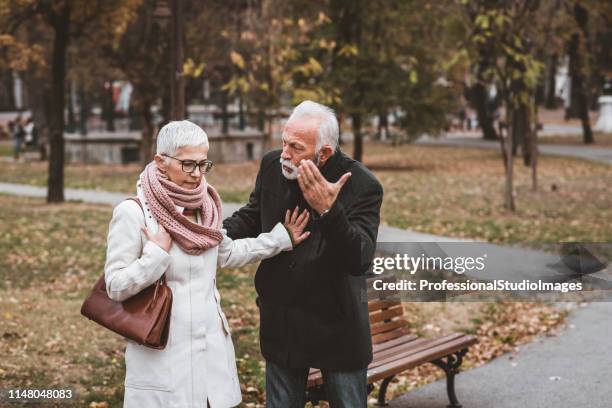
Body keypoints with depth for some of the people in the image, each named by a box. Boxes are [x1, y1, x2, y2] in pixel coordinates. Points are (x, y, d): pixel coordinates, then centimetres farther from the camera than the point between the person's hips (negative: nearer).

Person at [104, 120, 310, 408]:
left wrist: (281, 237, 17)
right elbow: (116, 288, -13)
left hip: (212, 348, 5)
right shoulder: (132, 212, -14)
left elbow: (226, 254, 21)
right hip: (163, 355, -5)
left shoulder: (206, 206, 4)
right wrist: (158, 253, -21)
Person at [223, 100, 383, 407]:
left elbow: (360, 261, -28)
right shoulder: (272, 166, -6)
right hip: (281, 325, 4)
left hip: (336, 327, -4)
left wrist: (328, 211, -42)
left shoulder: (362, 186, -20)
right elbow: (251, 218, 12)